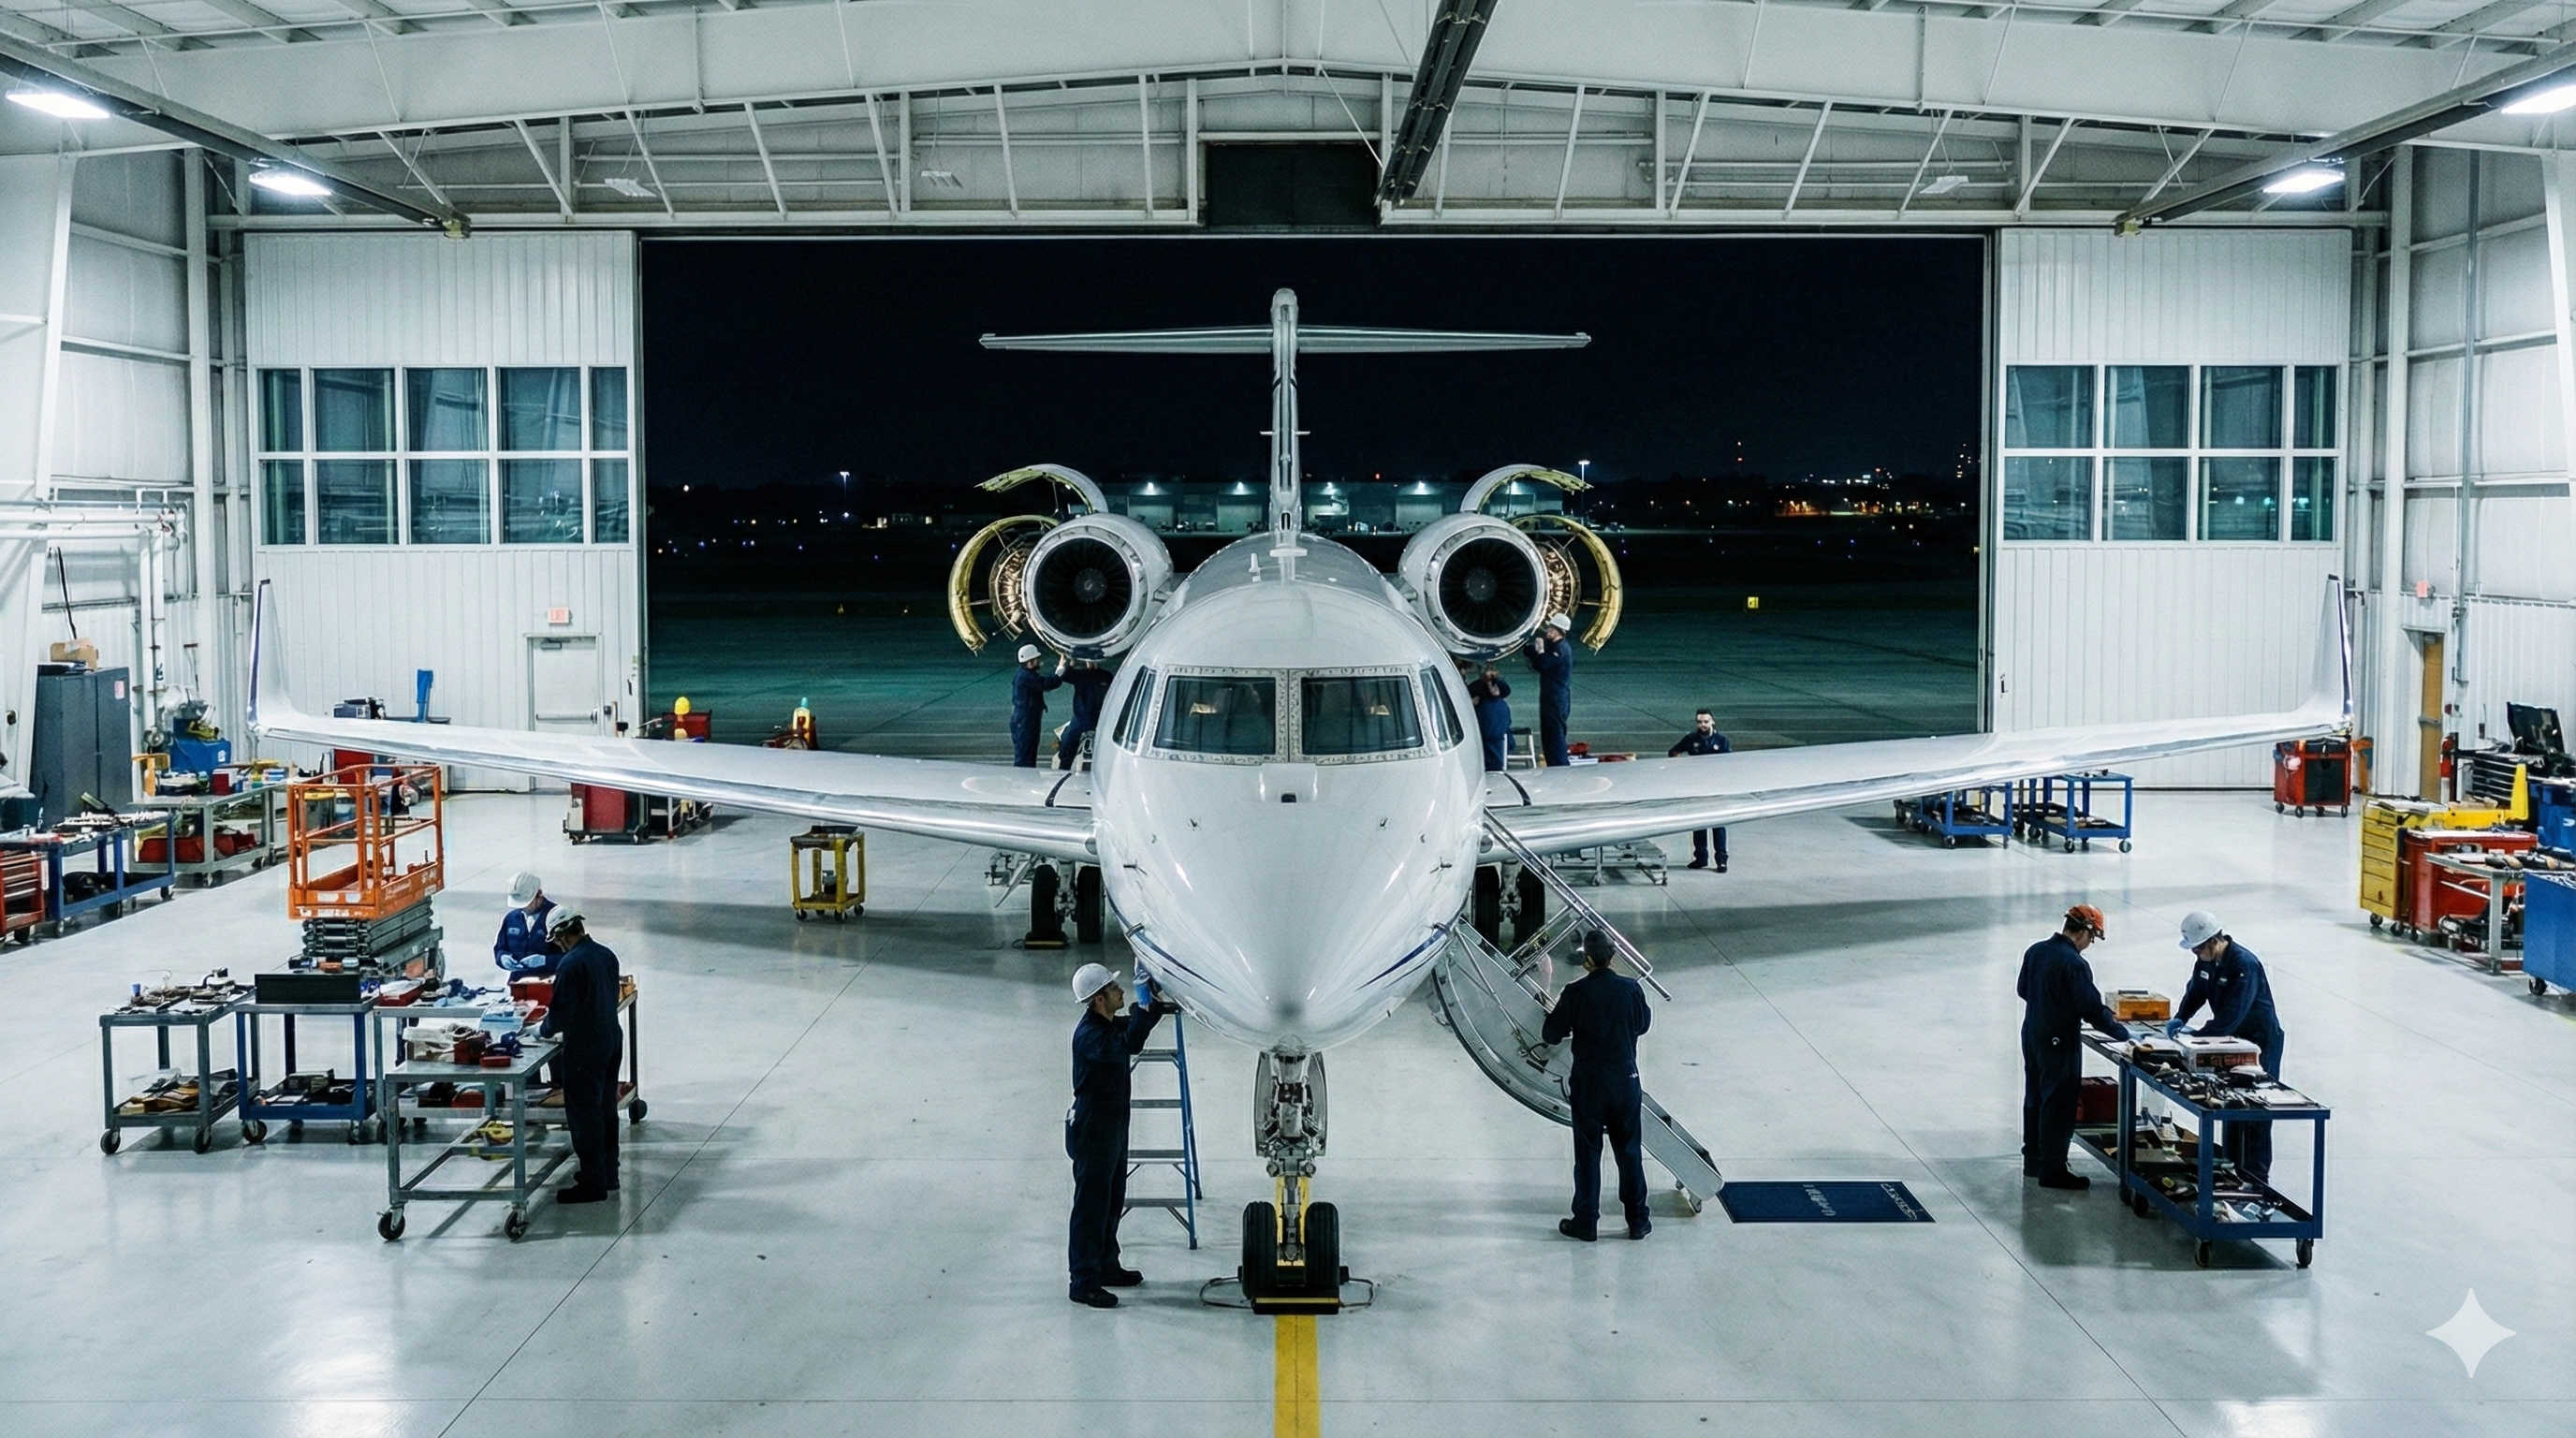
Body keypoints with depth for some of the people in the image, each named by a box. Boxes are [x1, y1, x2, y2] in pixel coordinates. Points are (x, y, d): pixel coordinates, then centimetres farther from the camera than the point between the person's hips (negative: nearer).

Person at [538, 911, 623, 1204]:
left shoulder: (571, 964, -20)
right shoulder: (606, 954, 5)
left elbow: (561, 1011, -19)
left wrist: (545, 1031, 2)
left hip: (584, 1050, -9)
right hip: (611, 1041, 9)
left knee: (584, 1115, 0)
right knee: (606, 1109, 17)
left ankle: (593, 1183, 3)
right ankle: (608, 1173, 26)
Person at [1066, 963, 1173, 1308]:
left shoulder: (1111, 1025, 7)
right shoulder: (1089, 1035, -24)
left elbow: (1136, 1027, 25)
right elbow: (1130, 1045, -38)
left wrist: (1156, 1004, 7)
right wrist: (1145, 1006, -29)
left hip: (1112, 1128, 10)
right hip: (1091, 1132, -10)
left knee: (1112, 1204, 20)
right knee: (1091, 1207, -4)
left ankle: (1106, 1266, 34)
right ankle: (1084, 1283, 2)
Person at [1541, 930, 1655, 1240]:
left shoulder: (1575, 993, -15)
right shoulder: (1631, 989, -7)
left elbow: (1550, 1035, -7)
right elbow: (1643, 1024, 12)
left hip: (1588, 1085, -2)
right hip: (1626, 1082, 2)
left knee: (1587, 1153, 9)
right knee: (1629, 1153, 13)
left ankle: (1585, 1222, 14)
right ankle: (1637, 1220, 19)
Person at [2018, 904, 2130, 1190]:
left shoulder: (2035, 951, 2)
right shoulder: (2074, 964, -22)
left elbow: (2023, 989, 15)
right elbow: (2092, 1008, -20)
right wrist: (2122, 1032, -9)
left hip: (2031, 1035, 8)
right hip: (2059, 1042, -8)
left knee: (2034, 1099, 18)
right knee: (2059, 1107, 1)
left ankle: (2033, 1160, 28)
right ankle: (2052, 1171, 6)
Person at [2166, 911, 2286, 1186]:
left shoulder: (2244, 964, -29)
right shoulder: (2206, 960, -4)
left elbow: (2231, 1015, -33)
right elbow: (2196, 991, 8)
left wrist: (2197, 1038, -33)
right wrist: (2180, 1019, -10)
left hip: (2260, 1041, -8)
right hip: (2232, 1039, 8)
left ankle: (2256, 1178, 1)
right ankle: (2234, 1166, 25)